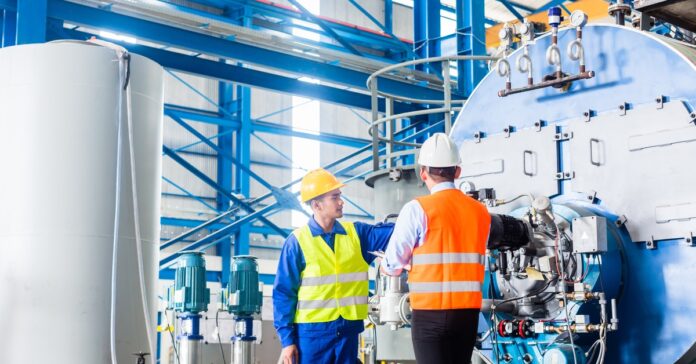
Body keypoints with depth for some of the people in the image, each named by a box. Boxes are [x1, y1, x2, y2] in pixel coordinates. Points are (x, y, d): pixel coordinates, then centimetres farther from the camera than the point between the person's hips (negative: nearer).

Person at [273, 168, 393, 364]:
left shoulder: (356, 233, 6)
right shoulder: (297, 241, -6)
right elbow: (283, 293, -5)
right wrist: (287, 339, -9)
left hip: (348, 330, 4)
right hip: (312, 331, -4)